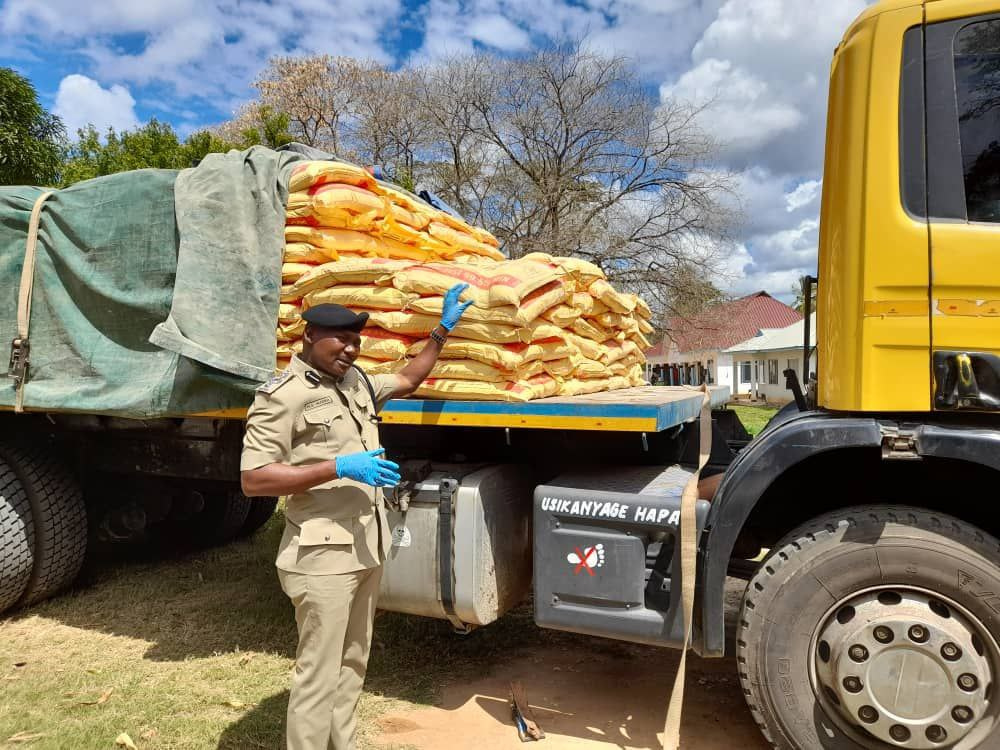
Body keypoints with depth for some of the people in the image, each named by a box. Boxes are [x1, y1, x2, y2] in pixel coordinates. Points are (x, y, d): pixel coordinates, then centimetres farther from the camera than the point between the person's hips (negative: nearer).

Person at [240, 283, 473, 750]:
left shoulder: (357, 383, 11)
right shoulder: (282, 396, -12)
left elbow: (408, 380, 27)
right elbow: (252, 480, -16)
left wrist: (442, 329, 20)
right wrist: (338, 468, -23)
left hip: (367, 548, 8)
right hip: (324, 555, -8)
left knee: (353, 664, 18)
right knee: (319, 673, 1)